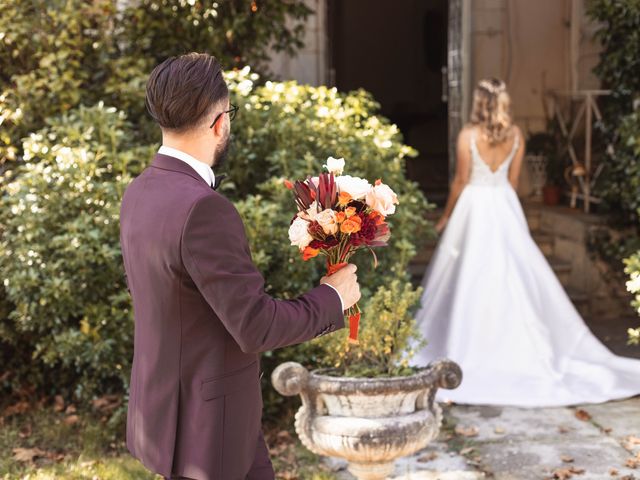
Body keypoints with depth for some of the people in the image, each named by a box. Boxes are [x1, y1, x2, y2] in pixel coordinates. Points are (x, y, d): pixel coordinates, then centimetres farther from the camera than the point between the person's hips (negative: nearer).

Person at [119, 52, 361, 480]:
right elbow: (256, 326, -26)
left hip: (167, 401, 9)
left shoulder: (140, 193, 1)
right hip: (203, 424, -9)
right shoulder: (202, 208, -28)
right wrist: (331, 298, -10)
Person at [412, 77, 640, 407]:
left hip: (474, 206, -4)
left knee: (472, 279, 2)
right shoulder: (515, 135, 0)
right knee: (516, 274, 10)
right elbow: (513, 179, 6)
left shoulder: (468, 135, -13)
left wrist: (446, 216, 4)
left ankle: (470, 349, 7)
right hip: (505, 208, 4)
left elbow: (461, 181, -8)